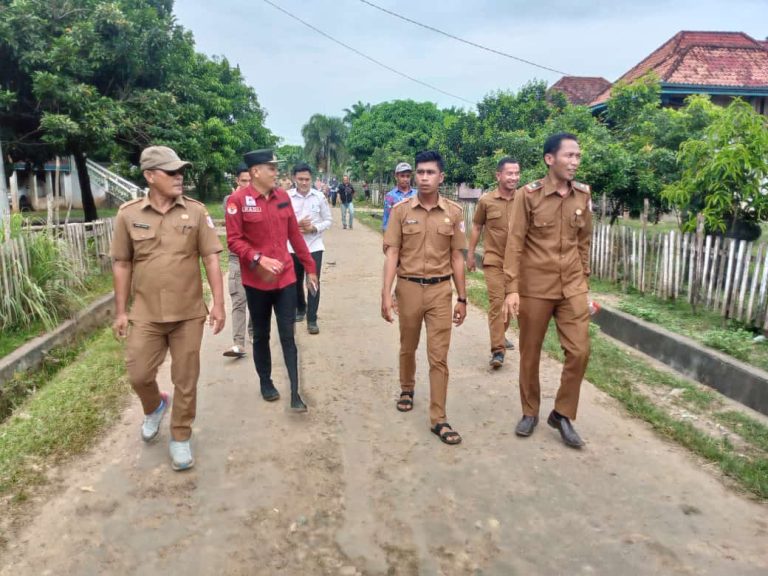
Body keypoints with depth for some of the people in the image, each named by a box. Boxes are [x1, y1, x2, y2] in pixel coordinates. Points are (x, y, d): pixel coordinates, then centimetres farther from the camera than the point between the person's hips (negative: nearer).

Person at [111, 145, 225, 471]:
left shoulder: (196, 212, -4)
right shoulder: (128, 214, -2)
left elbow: (211, 258, -3)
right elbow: (122, 265, 4)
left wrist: (218, 304, -9)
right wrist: (120, 311, 4)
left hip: (189, 313, 0)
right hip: (145, 315, 1)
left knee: (185, 381, 7)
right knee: (139, 375, 8)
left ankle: (180, 437, 26)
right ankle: (155, 407, 42)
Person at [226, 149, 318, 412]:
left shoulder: (283, 196, 4)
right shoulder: (238, 200, -9)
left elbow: (294, 234, 9)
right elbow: (233, 240, -10)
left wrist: (310, 267, 11)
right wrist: (259, 259, -24)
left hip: (286, 277, 3)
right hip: (256, 280, -3)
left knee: (287, 336, 3)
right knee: (261, 335, 13)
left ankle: (295, 393, 7)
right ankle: (266, 382, 32)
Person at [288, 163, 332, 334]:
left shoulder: (319, 196, -2)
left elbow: (328, 220, 3)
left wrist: (314, 228, -14)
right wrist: (296, 225, -19)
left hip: (314, 246, -1)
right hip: (293, 247, 1)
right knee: (296, 281, 15)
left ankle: (312, 320, 5)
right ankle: (300, 309, 40)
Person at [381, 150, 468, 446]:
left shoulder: (453, 212, -1)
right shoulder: (401, 210, -3)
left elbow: (457, 258, 4)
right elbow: (392, 254, -4)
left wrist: (462, 298, 4)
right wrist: (386, 294, -11)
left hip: (440, 290, 0)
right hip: (408, 288, 0)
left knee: (439, 356, 1)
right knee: (408, 347, 19)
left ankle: (438, 419, 9)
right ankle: (407, 389, 46)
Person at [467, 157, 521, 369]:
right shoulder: (486, 200, -5)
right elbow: (477, 227, 6)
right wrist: (470, 254, 7)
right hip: (494, 259, -2)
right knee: (496, 301, -7)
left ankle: (500, 335, 38)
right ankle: (498, 349, -4)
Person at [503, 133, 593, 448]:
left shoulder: (583, 194, 4)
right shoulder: (528, 195, -9)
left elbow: (584, 242, 12)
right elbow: (515, 244, -10)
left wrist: (583, 280, 14)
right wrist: (512, 288, -15)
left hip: (572, 287, 4)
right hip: (534, 286, -3)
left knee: (579, 351, 1)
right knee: (530, 353, 8)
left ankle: (563, 414, 20)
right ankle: (530, 412, 28)